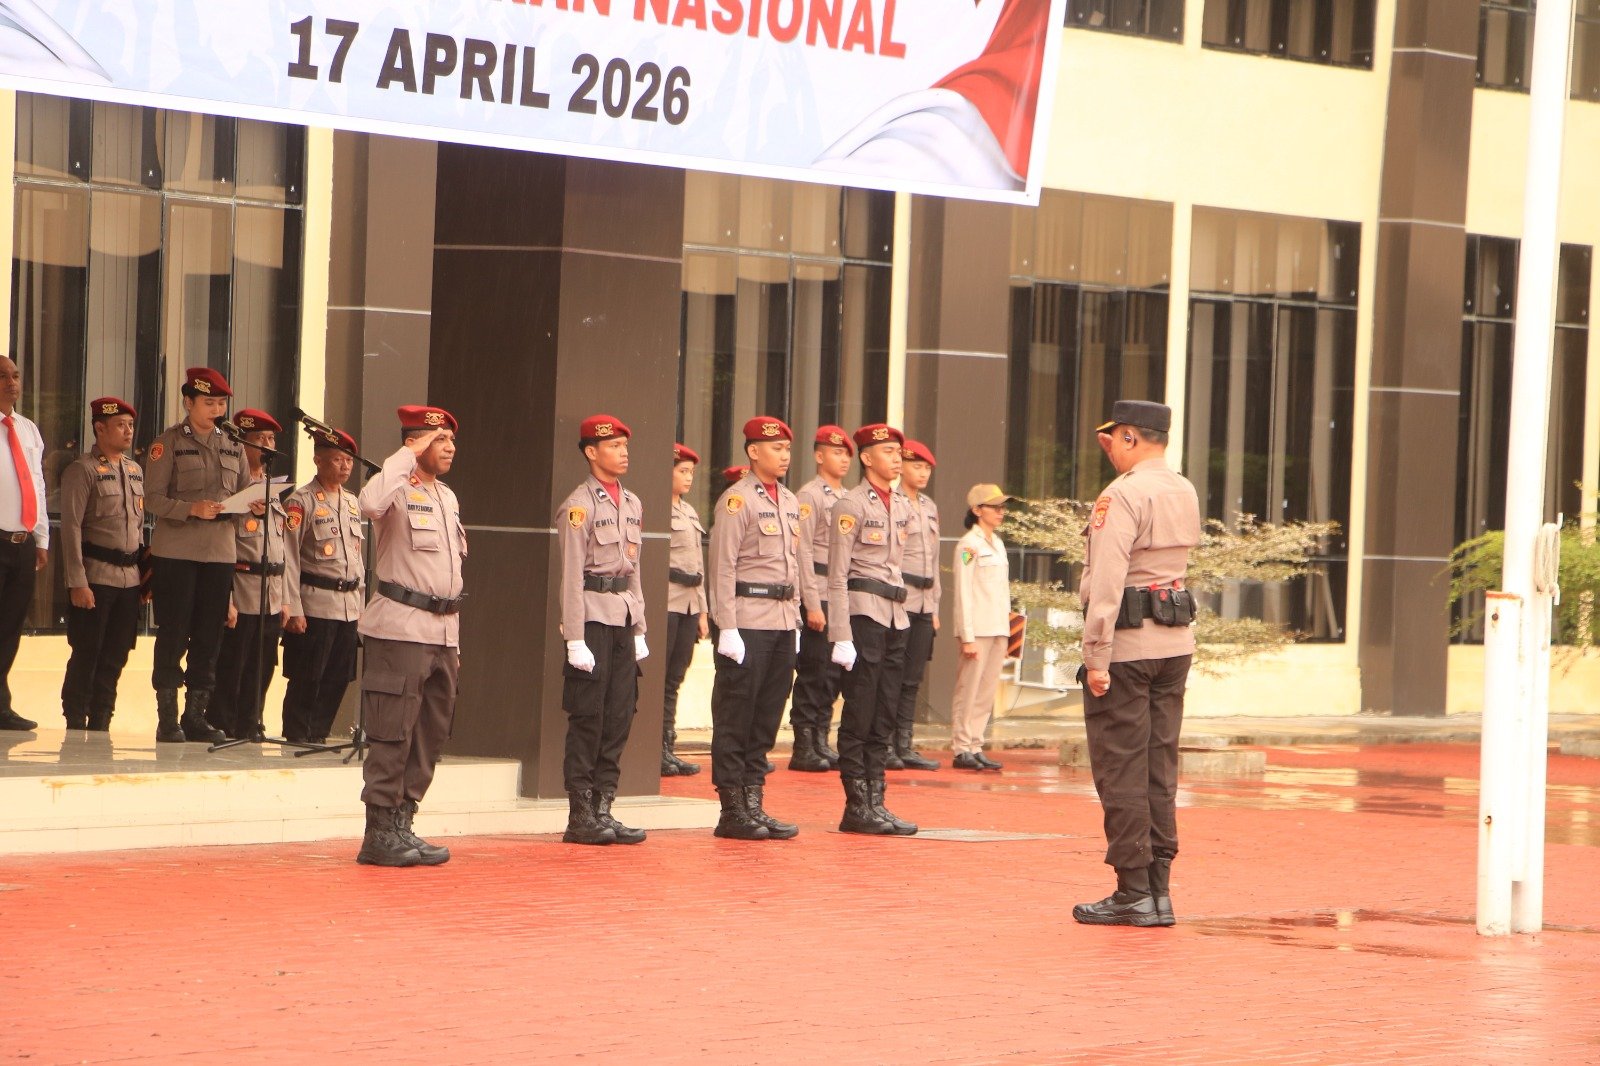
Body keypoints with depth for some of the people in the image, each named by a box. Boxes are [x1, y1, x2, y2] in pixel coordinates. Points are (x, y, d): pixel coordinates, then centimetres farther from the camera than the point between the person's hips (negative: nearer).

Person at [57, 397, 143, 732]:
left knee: (115, 659, 7)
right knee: (86, 657, -3)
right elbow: (71, 528, -11)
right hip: (96, 575, -6)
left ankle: (100, 726, 13)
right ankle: (75, 727, 4)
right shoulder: (82, 471, -6)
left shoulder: (136, 471, 15)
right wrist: (78, 583, -16)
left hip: (130, 576, 6)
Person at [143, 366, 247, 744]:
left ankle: (196, 715, 13)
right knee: (173, 637, -3)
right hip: (175, 552, -5)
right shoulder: (168, 443, -2)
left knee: (209, 638, 6)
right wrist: (192, 509, -23)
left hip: (220, 552, 5)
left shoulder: (233, 446, 13)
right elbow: (153, 499, -9)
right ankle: (167, 719, 2)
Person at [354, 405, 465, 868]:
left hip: (442, 633, 8)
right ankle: (379, 834, -3)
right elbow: (370, 502, -34)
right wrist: (408, 455, -22)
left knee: (432, 734, 9)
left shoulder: (447, 497, 18)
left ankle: (402, 825, 17)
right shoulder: (399, 490, -7)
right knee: (392, 735, -7)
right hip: (402, 629, -8)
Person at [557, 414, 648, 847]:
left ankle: (603, 808, 12)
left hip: (623, 619, 7)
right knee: (588, 718, -4)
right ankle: (581, 817, 2)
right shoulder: (578, 506, -9)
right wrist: (575, 640, -15)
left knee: (619, 715, 6)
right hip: (593, 617, -7)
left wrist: (640, 629, 16)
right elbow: (572, 576, -12)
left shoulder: (632, 504, 14)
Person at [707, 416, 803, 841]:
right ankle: (733, 812, 2)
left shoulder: (790, 502, 15)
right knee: (735, 720, -2)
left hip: (783, 622, 7)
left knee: (768, 716, 9)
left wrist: (796, 621, 16)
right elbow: (723, 567, -11)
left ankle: (754, 803, 14)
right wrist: (727, 628, -15)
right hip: (748, 622, -7)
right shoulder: (737, 500, -8)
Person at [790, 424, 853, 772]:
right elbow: (803, 552, -13)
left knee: (833, 673, 8)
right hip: (820, 596, -8)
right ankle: (803, 749, -1)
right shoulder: (809, 496, -7)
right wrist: (813, 604, -17)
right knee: (813, 672, -5)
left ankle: (821, 743, 14)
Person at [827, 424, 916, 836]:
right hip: (864, 612, -7)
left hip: (897, 615, 7)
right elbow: (837, 575, -10)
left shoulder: (903, 506, 14)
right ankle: (857, 806, 0)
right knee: (860, 714, -4)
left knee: (886, 715, 7)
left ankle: (875, 801, 11)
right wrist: (842, 636, -15)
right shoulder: (851, 505, -8)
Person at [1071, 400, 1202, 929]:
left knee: (1120, 771, -3)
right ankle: (1159, 889, 10)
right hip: (1176, 644, 8)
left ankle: (1133, 892, -2)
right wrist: (1121, 458, 31)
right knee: (1159, 768, 10)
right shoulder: (1185, 492, 11)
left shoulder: (1122, 495, -14)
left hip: (1126, 646, -8)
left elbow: (1107, 581, -20)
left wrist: (1097, 657, -20)